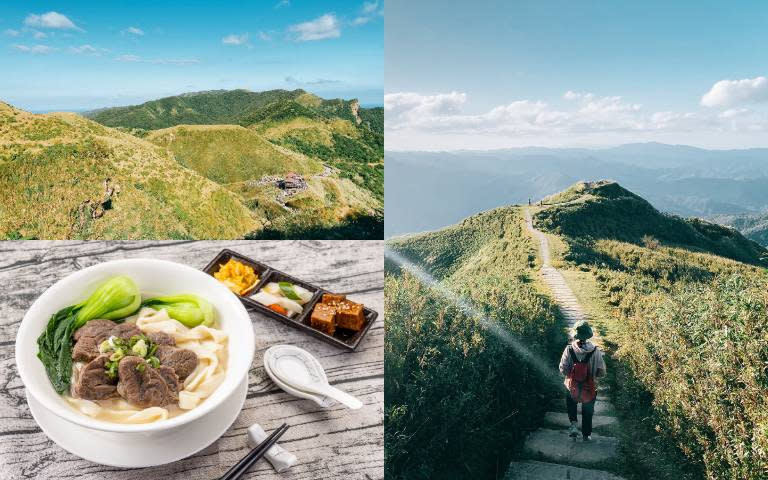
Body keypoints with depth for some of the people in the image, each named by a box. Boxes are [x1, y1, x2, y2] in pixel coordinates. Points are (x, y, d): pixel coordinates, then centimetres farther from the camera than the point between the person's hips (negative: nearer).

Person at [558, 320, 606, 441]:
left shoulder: (569, 349, -19)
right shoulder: (595, 351, -19)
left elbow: (563, 369, -15)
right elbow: (602, 372, -11)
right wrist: (592, 374, 9)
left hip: (573, 388, 0)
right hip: (590, 390, 0)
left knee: (570, 402, 32)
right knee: (588, 412, 24)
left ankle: (574, 423, 16)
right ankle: (586, 434, 37)